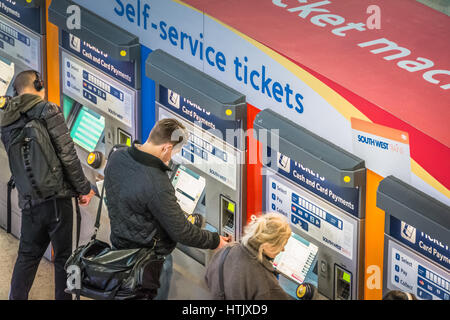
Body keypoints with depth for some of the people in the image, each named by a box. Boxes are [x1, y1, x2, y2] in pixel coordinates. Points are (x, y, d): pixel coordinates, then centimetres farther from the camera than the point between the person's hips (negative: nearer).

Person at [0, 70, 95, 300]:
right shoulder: (48, 111, -8)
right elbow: (67, 155, -11)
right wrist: (83, 188, -3)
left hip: (28, 201, 6)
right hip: (57, 198, -6)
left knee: (28, 255, 15)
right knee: (63, 255, 2)